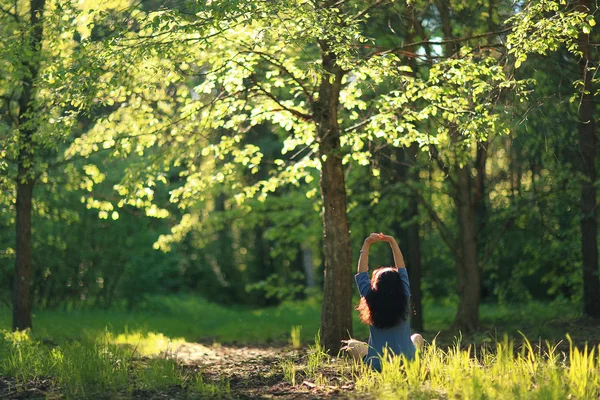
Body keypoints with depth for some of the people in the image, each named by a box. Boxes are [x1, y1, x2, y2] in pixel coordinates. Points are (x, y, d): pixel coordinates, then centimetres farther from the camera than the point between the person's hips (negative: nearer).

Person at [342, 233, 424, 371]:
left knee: (351, 344, 27)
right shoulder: (404, 300, -8)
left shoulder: (371, 301, -11)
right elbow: (402, 269, 3)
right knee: (417, 338, 35)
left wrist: (367, 244, 2)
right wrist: (392, 242, 5)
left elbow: (361, 273, 1)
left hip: (377, 365, -1)